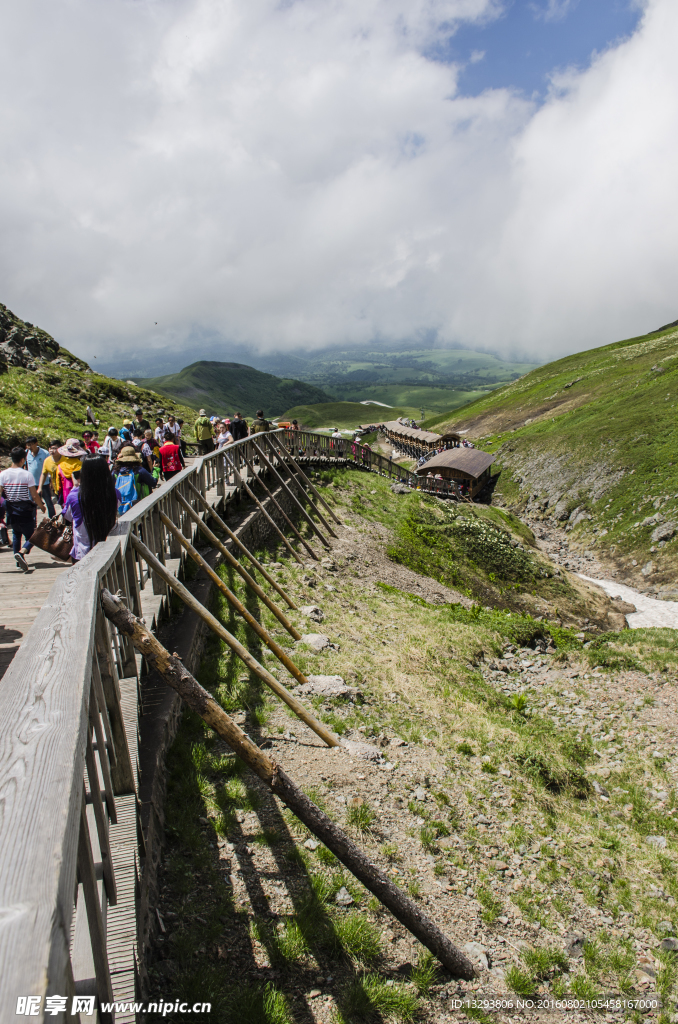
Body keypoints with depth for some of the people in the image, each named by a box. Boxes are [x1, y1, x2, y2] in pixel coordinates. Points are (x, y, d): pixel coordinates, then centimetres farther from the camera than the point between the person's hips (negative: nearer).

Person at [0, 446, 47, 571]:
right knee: (30, 536, 5)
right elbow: (34, 495, -9)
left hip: (11, 510, 4)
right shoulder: (27, 475, -12)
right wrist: (42, 506, 7)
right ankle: (21, 553, -23)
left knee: (16, 534, 23)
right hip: (25, 510, -4)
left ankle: (19, 561, 23)